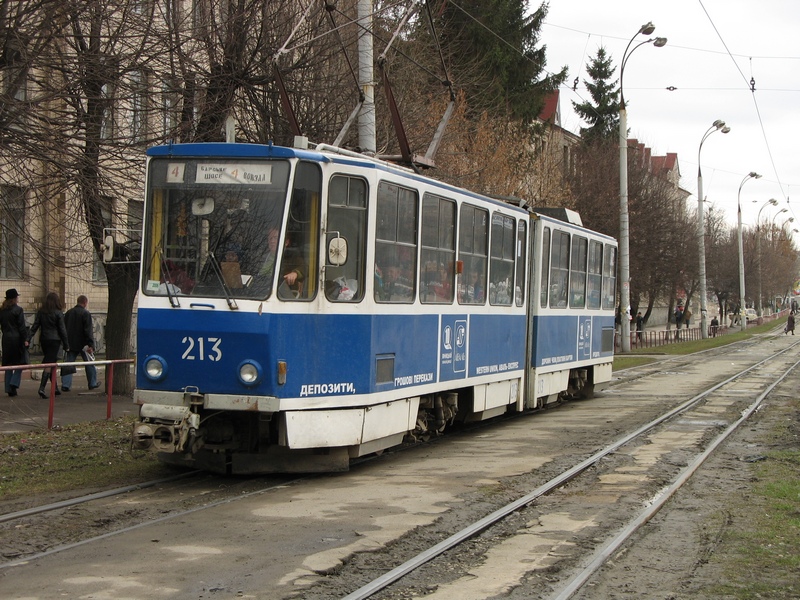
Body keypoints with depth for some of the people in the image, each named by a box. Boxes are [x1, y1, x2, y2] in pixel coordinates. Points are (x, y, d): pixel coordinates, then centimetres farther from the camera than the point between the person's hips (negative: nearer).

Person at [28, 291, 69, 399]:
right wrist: (66, 345, -1)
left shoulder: (40, 312, 5)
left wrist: (28, 339, -1)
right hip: (54, 340, -5)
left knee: (51, 362, 16)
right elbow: (62, 330, -5)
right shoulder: (58, 313, -7)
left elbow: (35, 326, 0)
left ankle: (55, 388, 21)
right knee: (49, 364, -7)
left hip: (43, 340, 5)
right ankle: (41, 388, -19)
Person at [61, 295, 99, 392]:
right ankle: (92, 383, 18)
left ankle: (65, 385, -2)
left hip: (70, 343, 5)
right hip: (82, 344, -5)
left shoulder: (69, 312, 9)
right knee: (89, 363, 10)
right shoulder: (86, 314, -11)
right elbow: (88, 331, -17)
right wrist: (91, 345, -17)